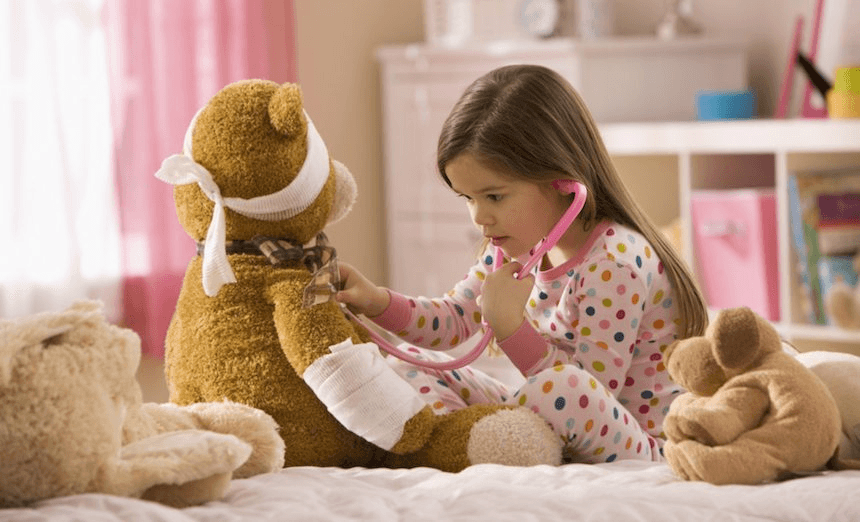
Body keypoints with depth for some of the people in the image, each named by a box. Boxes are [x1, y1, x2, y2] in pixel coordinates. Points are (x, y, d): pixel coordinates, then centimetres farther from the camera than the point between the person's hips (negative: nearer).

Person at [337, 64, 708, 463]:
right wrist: (376, 302, -3)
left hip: (636, 449, -9)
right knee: (410, 366, 5)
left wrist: (510, 327, -28)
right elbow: (454, 320, 15)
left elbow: (590, 395, -24)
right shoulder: (519, 243, 5)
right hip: (549, 444, 9)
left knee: (566, 388, -42)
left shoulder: (615, 262, -23)